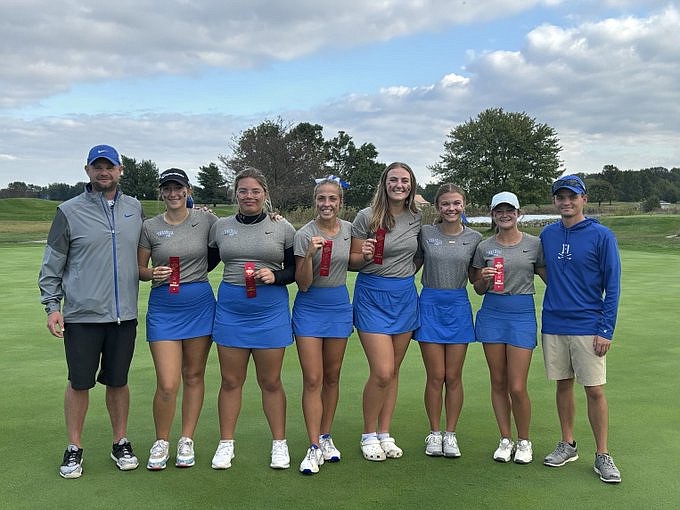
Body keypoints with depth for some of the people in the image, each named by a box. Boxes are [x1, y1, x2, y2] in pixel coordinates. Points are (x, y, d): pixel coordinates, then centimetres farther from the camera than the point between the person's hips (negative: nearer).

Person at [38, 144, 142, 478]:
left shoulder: (134, 209, 8)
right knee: (79, 382, 5)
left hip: (124, 314, 3)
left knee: (118, 381, 12)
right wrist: (52, 305, -5)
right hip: (82, 315, -2)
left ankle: (120, 443, 26)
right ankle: (74, 449, 19)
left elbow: (143, 254, 20)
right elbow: (52, 264, 1)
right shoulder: (69, 212, -1)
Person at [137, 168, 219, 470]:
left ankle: (186, 442, 25)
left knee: (194, 376, 10)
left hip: (200, 305, 1)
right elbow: (139, 269, 6)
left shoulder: (206, 220, 1)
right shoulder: (150, 227, 1)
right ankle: (161, 442, 18)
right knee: (167, 385, -5)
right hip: (163, 308, -1)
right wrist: (153, 273, -12)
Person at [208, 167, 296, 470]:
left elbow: (295, 271, 3)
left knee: (270, 381, 6)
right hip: (230, 311, 2)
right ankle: (226, 444, 21)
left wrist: (275, 276, -12)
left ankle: (279, 443, 21)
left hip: (270, 311, -1)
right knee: (230, 380, 7)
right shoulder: (221, 226, 7)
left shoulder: (283, 228, 1)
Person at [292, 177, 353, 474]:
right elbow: (302, 284, -15)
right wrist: (309, 254, -28)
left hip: (339, 306, 4)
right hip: (310, 307, -3)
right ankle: (314, 448, -1)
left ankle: (325, 438, 24)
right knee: (312, 380, -6)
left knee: (332, 377, 11)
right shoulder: (304, 234, -12)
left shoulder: (349, 229, 0)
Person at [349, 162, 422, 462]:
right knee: (382, 372, -10)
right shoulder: (367, 217, -7)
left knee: (393, 371, 9)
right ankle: (368, 435, 11)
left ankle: (384, 434, 22)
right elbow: (352, 263, -5)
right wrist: (364, 255, -24)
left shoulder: (416, 219, 5)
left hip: (405, 297, 4)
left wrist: (407, 276, 6)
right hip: (372, 296, -4)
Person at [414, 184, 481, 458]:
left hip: (458, 307, 1)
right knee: (435, 377, 2)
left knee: (453, 377, 6)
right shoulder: (425, 233, -1)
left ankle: (450, 434, 19)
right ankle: (434, 433, 17)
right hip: (430, 305, -1)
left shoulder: (474, 238, 3)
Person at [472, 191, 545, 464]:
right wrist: (484, 279, -9)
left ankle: (524, 442, 17)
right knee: (498, 383, 7)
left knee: (517, 387, -4)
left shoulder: (534, 244, 2)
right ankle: (505, 440, 22)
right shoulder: (484, 247, 6)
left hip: (523, 314, -2)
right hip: (491, 314, 2)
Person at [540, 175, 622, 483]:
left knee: (594, 390, -1)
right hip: (553, 325, 4)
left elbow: (612, 286, -6)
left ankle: (602, 455, 12)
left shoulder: (601, 236, -6)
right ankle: (567, 445, 26)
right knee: (563, 385, 12)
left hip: (588, 327, -4)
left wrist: (605, 330, -11)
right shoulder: (547, 235, 6)